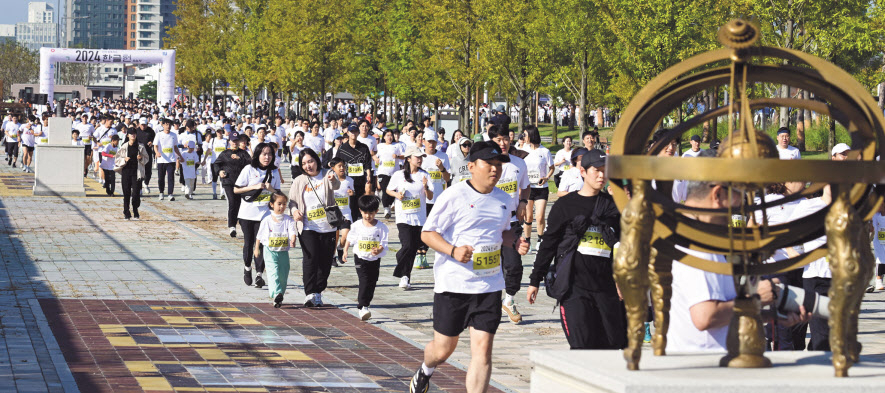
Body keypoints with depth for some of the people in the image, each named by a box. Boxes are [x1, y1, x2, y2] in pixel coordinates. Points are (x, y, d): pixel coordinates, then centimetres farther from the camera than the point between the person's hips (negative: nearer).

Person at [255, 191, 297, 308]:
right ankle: (277, 295, -31)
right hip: (270, 251, -2)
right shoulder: (267, 220, -2)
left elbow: (292, 232, -12)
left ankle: (279, 296, 20)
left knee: (283, 274, 5)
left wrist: (292, 240, -34)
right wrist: (256, 249, 15)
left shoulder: (288, 220, 1)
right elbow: (260, 235, 9)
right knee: (273, 272, -19)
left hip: (284, 252, 2)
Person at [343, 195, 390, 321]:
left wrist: (378, 250, -28)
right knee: (364, 281, -14)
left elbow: (383, 243, -9)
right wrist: (345, 251, 7)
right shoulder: (357, 226, -2)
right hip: (360, 258, -2)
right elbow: (350, 239, 12)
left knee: (372, 283, 9)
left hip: (375, 259, 2)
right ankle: (363, 307, -17)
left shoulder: (381, 227, -6)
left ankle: (365, 301, 28)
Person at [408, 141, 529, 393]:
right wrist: (453, 251, -23)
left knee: (482, 349, -7)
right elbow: (428, 233, -7)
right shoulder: (454, 196, -9)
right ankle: (425, 372, 44)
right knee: (443, 349, 10)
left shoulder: (504, 200, 9)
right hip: (453, 284, -4)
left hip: (489, 286, 4)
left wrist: (515, 242, 4)